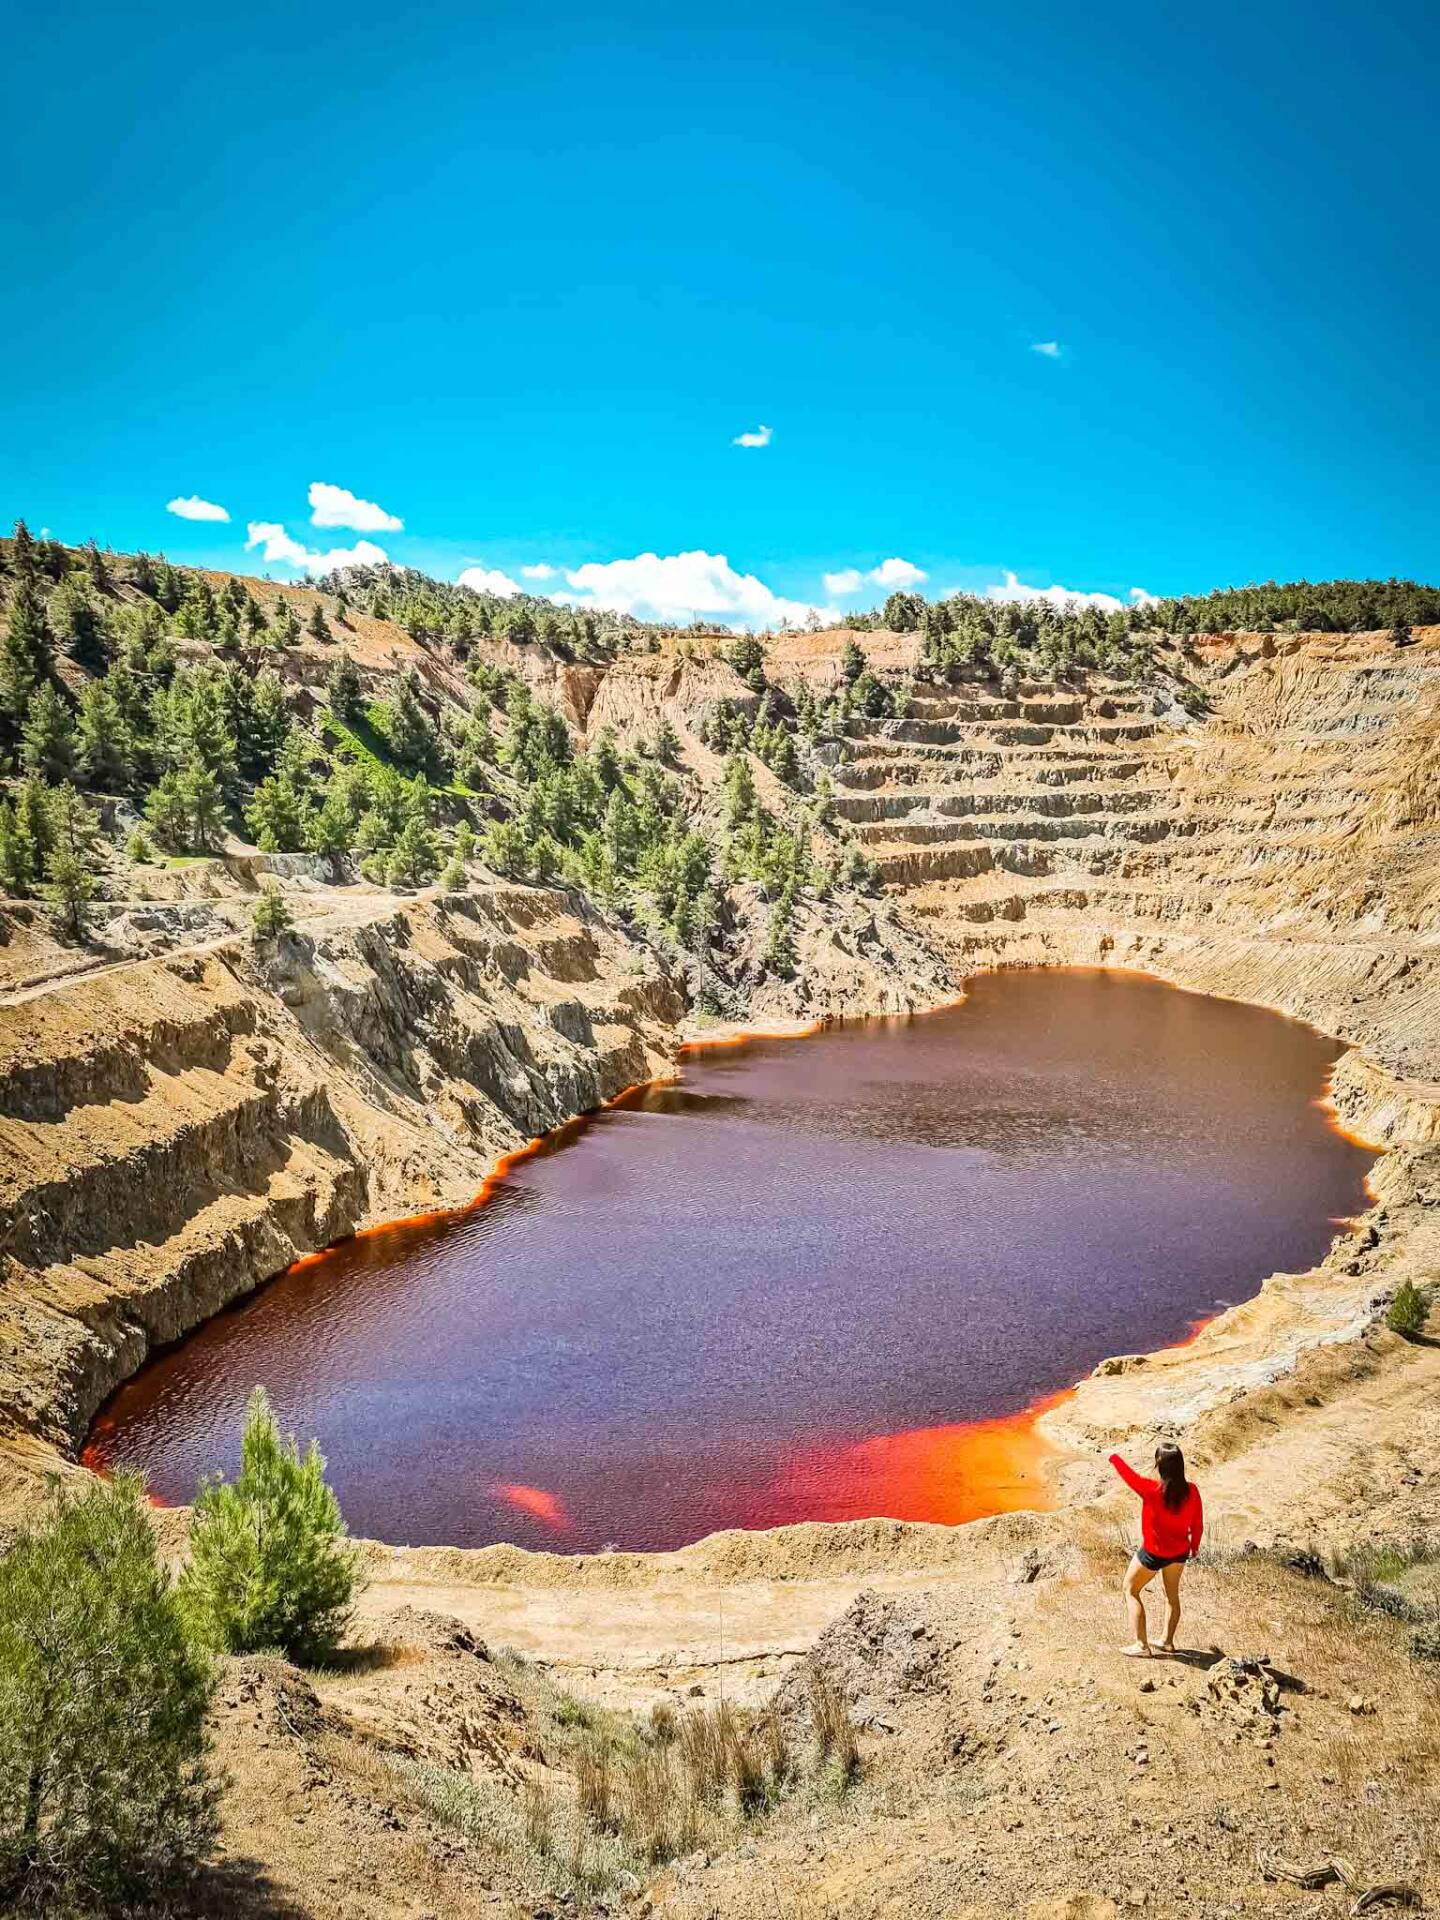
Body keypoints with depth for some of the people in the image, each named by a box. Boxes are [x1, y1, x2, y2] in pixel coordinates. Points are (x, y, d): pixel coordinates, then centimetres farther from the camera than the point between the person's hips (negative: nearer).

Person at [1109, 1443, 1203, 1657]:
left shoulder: (1152, 1490, -31)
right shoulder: (1191, 1490, -18)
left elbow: (1129, 1475, -12)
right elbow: (1197, 1524, -4)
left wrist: (1115, 1458, 9)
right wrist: (1195, 1545, 15)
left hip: (1153, 1553, -5)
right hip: (1180, 1551, 5)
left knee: (1131, 1590, 15)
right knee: (1172, 1594, 26)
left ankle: (1141, 1645, 14)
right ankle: (1168, 1641, 39)